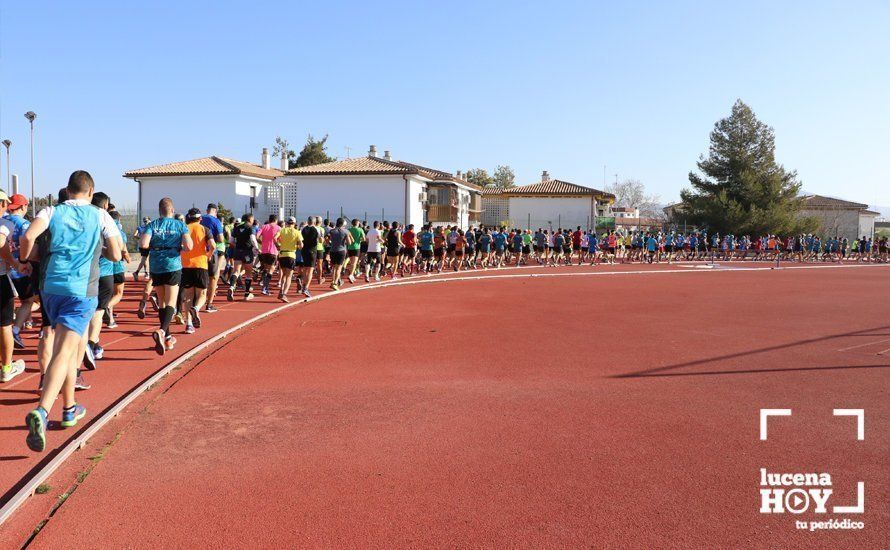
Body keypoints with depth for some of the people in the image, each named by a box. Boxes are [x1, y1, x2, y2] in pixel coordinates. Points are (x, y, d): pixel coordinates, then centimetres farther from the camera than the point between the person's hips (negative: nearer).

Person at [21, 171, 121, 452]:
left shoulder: (52, 212, 8)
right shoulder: (101, 216, 6)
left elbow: (28, 236, -11)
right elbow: (115, 255, 4)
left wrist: (24, 258, 8)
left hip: (51, 288, 4)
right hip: (82, 291, -3)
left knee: (70, 345, 20)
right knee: (64, 352, -10)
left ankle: (69, 409, 29)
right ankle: (41, 411, -31)